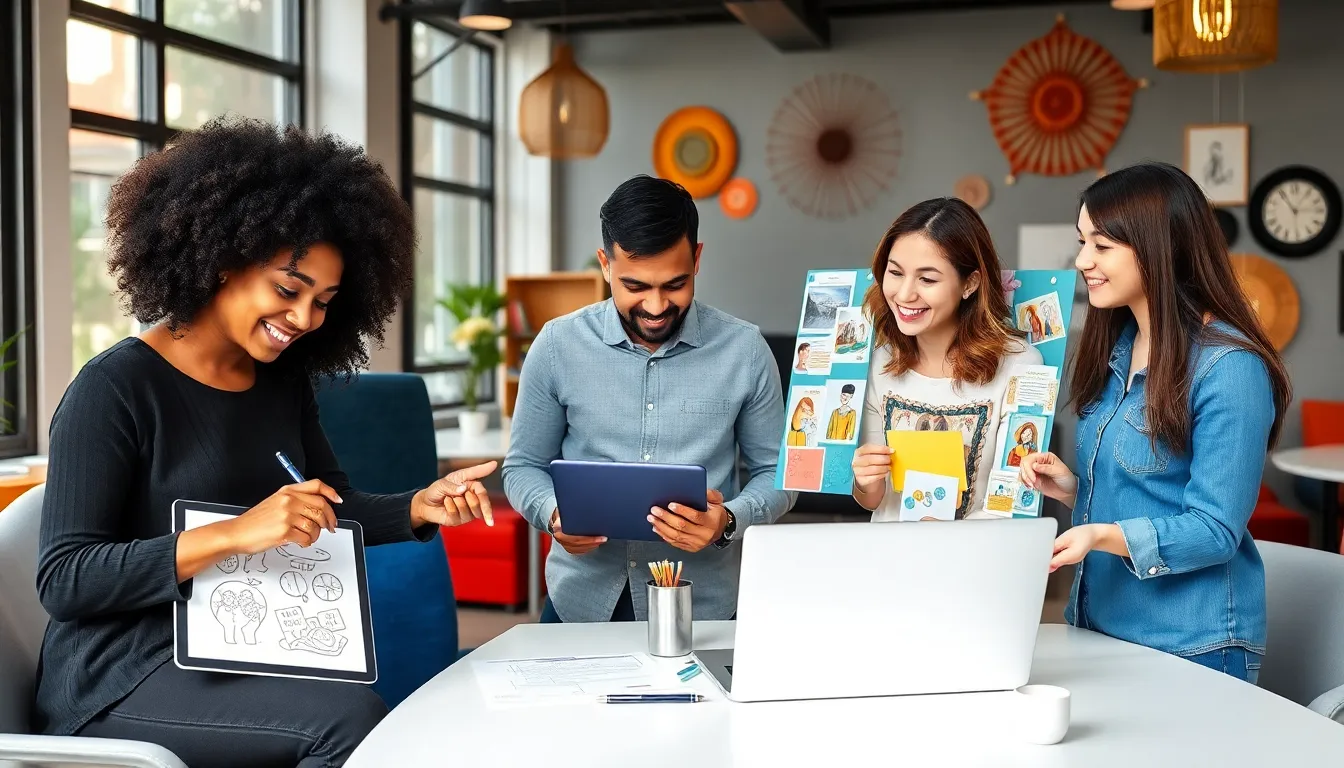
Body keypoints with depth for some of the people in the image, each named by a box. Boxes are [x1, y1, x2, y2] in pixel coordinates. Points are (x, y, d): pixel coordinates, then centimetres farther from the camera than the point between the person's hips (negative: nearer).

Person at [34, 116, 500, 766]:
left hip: (245, 657, 6)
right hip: (122, 681, -6)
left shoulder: (283, 383, 9)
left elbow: (332, 509, 17)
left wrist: (420, 508, -3)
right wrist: (233, 535, -28)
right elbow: (62, 579, -17)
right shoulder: (116, 389, -12)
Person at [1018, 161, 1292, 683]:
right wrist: (1073, 488, -2)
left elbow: (1215, 531, -19)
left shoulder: (1228, 367, -18)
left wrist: (1104, 536, -31)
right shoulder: (1117, 346, 7)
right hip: (1099, 623, 8)